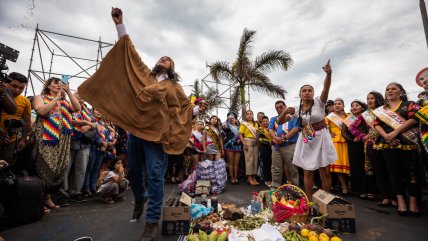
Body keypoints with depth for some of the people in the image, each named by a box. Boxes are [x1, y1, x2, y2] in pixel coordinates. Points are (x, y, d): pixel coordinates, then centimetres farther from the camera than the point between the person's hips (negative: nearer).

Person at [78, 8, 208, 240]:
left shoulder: (175, 87, 12)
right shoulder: (145, 75, 16)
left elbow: (186, 107, 10)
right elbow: (130, 53, 16)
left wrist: (199, 109, -9)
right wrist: (119, 24, 14)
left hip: (157, 133, -3)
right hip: (135, 128, 3)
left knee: (154, 175, -5)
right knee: (134, 171, 15)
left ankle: (152, 222, 5)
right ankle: (139, 200, 43)